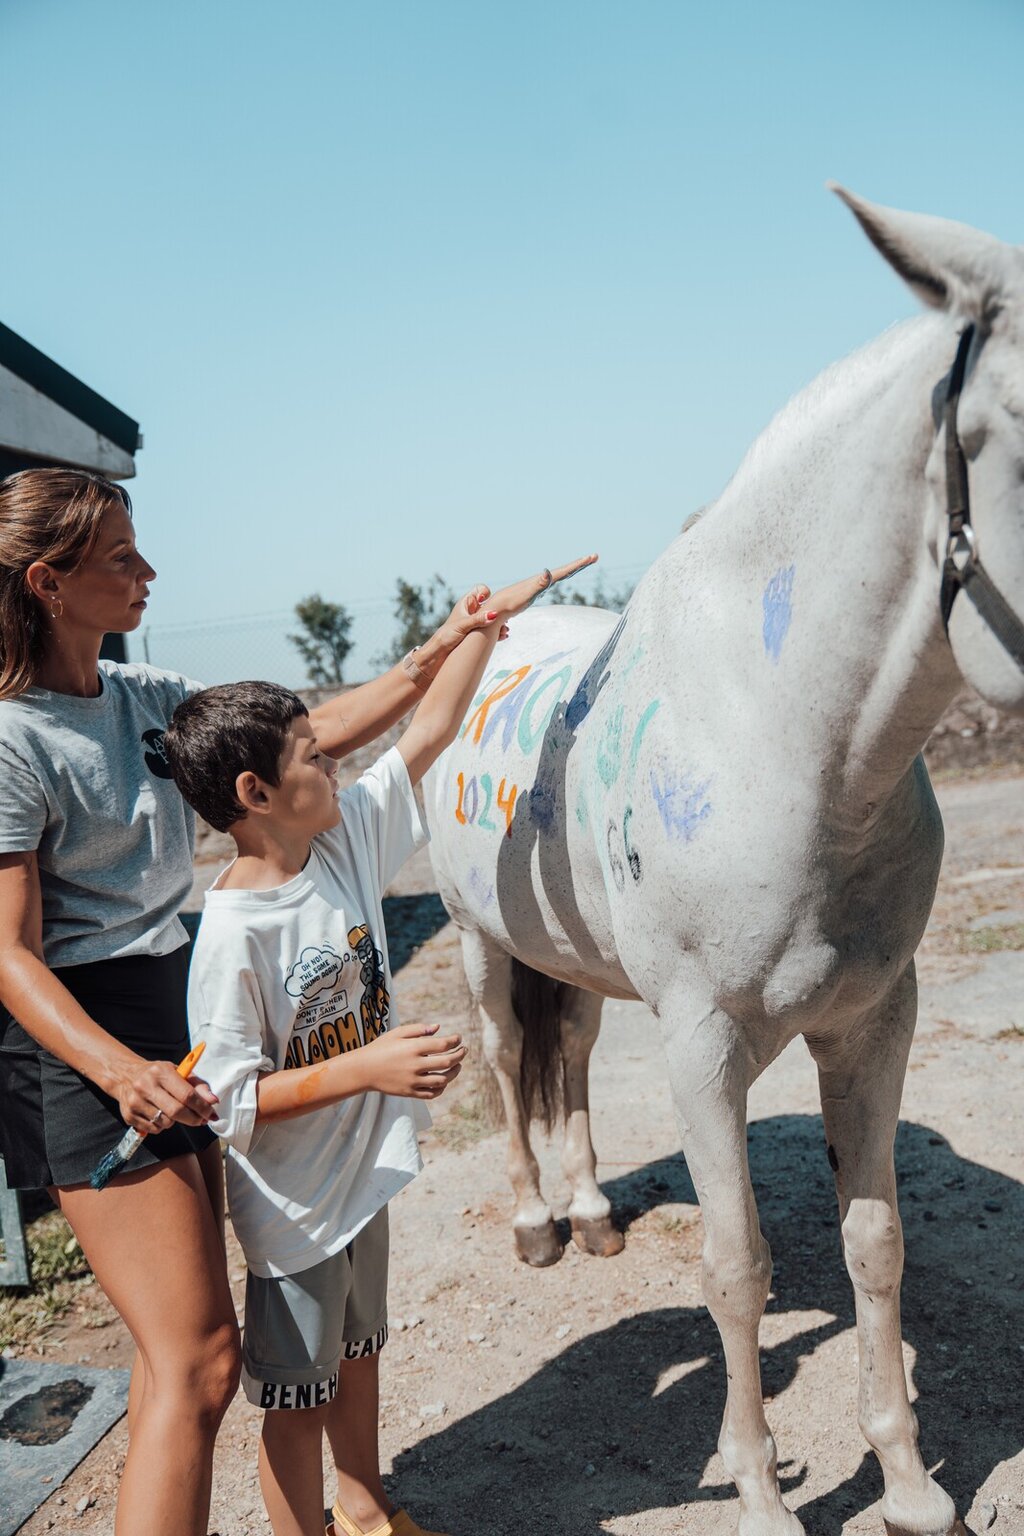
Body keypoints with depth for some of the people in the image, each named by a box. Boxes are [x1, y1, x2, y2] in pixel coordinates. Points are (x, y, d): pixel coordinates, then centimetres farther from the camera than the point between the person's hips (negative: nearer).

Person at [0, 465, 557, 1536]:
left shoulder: (142, 696, 8)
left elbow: (306, 735, 10)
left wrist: (430, 660, 1)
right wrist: (118, 1068, -33)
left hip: (168, 1016, 8)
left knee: (177, 1345, 18)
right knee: (200, 1355, -8)